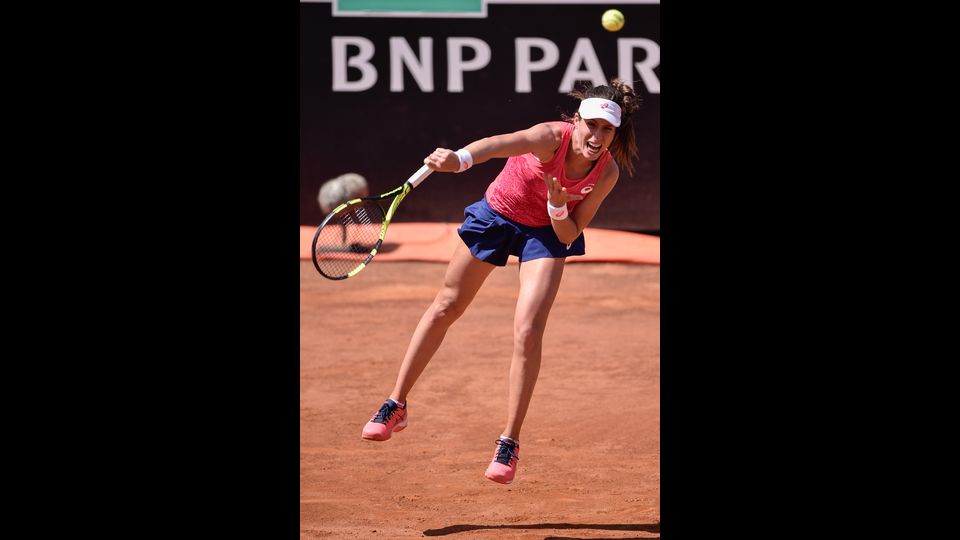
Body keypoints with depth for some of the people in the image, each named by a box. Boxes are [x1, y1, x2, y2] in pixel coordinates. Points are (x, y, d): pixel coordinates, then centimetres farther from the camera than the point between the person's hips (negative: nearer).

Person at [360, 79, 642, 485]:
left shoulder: (607, 173, -23)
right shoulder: (552, 137, -33)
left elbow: (569, 237, -14)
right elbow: (500, 144, -56)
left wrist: (559, 210, -36)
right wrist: (459, 159, -75)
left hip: (548, 232, 1)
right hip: (497, 214, -1)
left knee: (528, 331, -16)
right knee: (446, 307, 11)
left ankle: (509, 444, -5)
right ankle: (396, 405, 27)